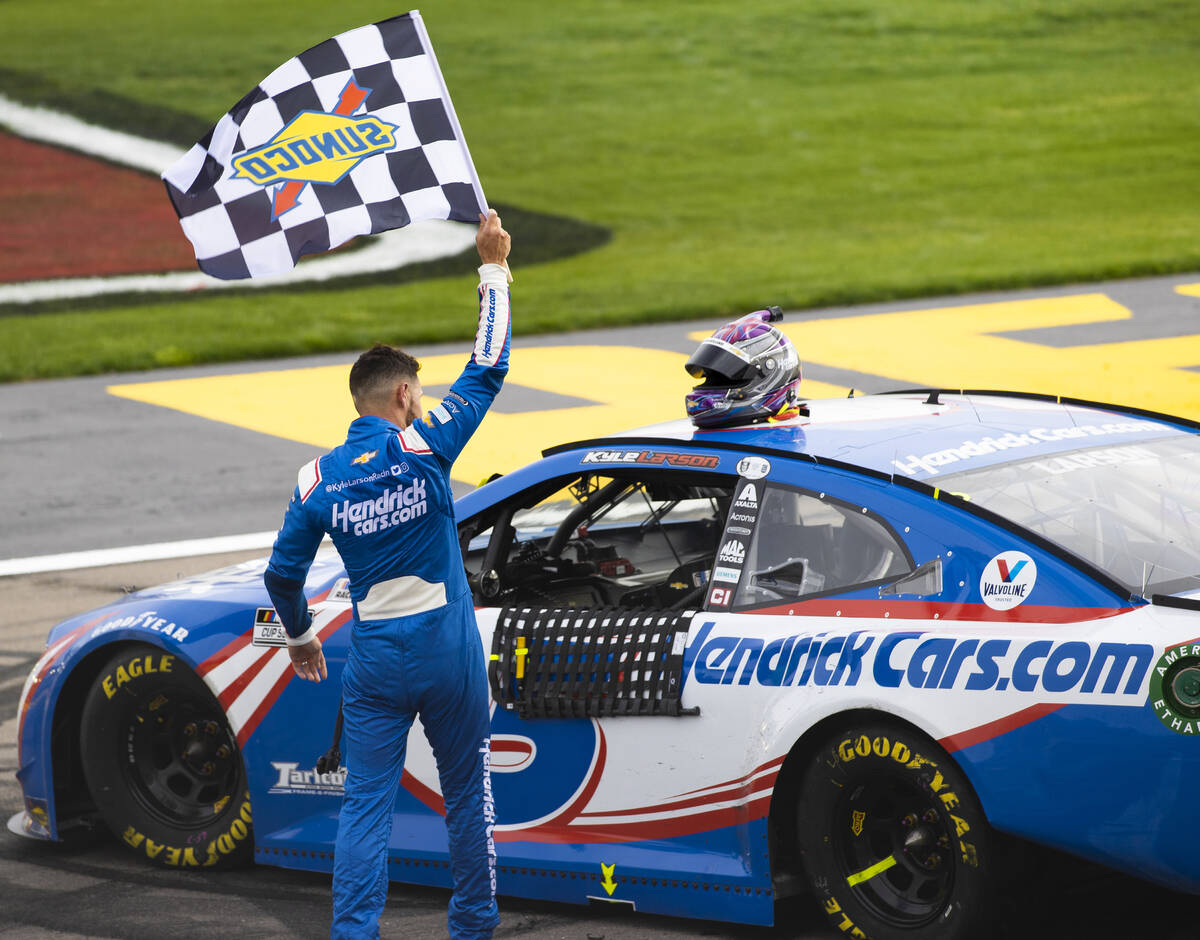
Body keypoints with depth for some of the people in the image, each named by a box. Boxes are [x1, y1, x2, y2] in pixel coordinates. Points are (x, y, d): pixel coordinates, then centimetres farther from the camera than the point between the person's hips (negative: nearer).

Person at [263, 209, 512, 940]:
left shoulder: (320, 480, -1)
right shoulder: (424, 448, -8)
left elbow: (282, 571, 5)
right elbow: (488, 369, -3)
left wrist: (300, 637, 24)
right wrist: (493, 268, 4)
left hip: (374, 660, 1)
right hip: (449, 650, -1)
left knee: (367, 802, 3)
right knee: (467, 790, 15)